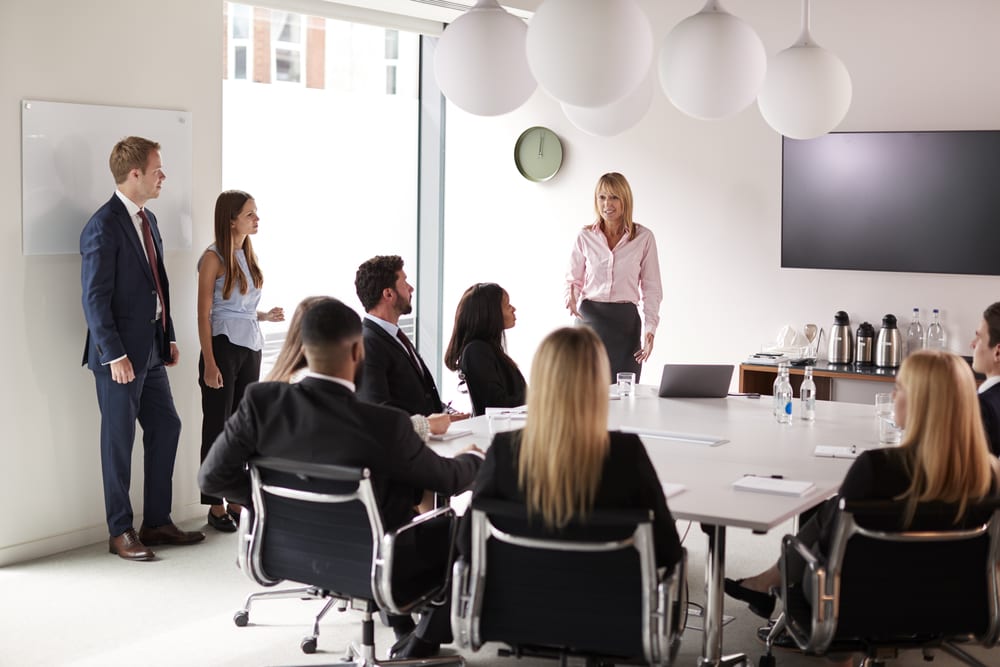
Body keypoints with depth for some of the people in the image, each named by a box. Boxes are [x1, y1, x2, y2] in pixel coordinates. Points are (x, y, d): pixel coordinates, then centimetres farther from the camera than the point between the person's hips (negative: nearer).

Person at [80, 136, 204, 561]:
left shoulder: (147, 220, 12)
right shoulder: (103, 227, -16)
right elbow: (95, 298, -18)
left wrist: (169, 337, 14)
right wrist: (114, 355, -19)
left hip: (151, 349, 9)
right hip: (120, 353, -9)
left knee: (165, 428, 12)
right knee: (119, 440, 1)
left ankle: (156, 521, 24)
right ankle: (120, 532, 13)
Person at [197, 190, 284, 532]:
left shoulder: (249, 255, 11)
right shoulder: (214, 258, -9)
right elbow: (204, 314, -11)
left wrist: (266, 316, -1)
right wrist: (209, 363, -16)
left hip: (251, 347, 7)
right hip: (223, 347, -7)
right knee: (217, 426, 2)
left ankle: (237, 500, 18)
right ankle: (216, 506, 9)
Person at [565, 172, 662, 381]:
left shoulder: (644, 238, 1)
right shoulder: (585, 237, 4)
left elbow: (651, 288, 4)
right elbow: (573, 279, 12)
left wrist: (650, 329, -6)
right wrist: (571, 298, -10)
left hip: (626, 321, -1)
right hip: (589, 318, 1)